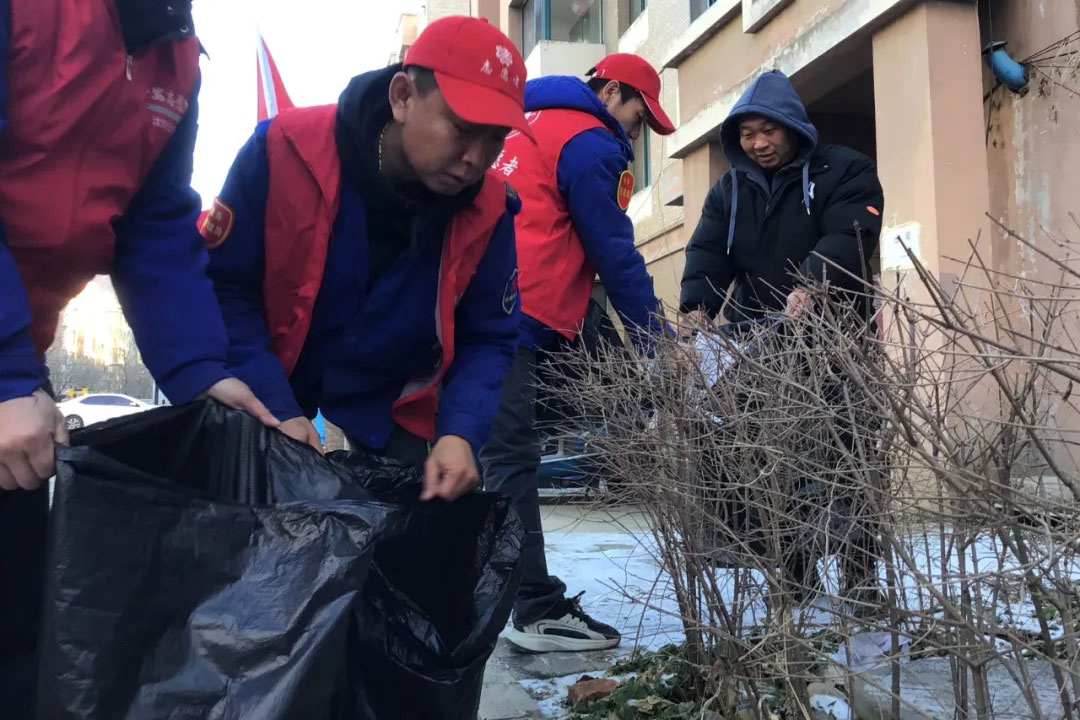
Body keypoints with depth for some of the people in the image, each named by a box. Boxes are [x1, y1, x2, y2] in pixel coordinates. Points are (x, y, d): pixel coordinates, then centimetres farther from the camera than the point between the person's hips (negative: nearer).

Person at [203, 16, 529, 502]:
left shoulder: (487, 210, -20)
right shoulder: (284, 148, -27)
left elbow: (487, 340, -11)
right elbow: (223, 289, -19)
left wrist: (460, 431, -30)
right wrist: (275, 408, -29)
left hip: (389, 397, 2)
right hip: (265, 385, -1)